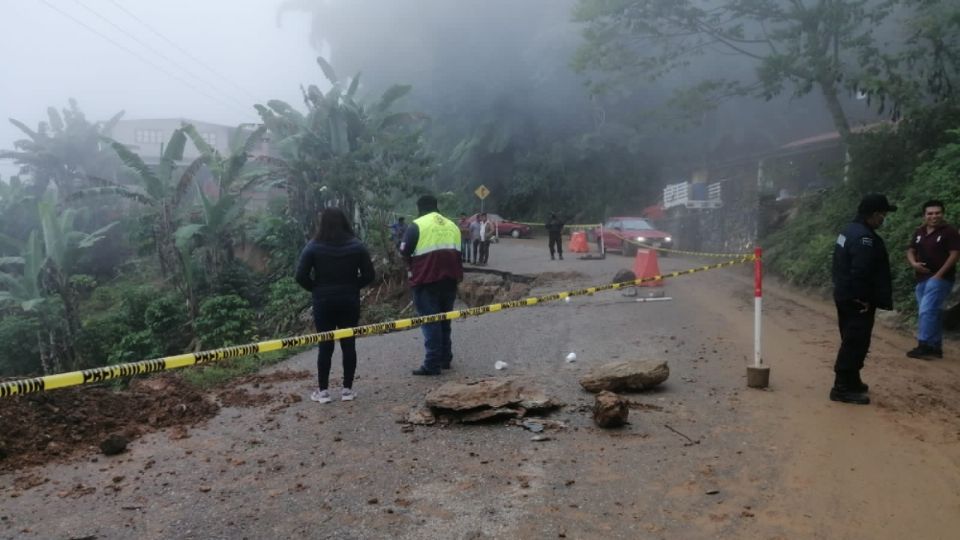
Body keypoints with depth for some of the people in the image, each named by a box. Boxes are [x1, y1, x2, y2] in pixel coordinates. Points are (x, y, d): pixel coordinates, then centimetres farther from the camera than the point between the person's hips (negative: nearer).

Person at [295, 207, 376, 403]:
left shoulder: (313, 247, -7)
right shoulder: (357, 245, -1)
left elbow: (301, 276, -10)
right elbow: (368, 275, -2)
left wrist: (316, 288, 5)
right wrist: (353, 287, 10)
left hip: (323, 302, -1)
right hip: (349, 301, 1)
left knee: (325, 345, 5)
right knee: (349, 344, 7)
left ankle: (323, 391, 9)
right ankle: (347, 389, 11)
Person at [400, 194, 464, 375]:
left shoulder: (417, 225, -6)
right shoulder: (452, 225, 15)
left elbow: (404, 252, -7)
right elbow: (458, 253, 18)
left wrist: (412, 266, 10)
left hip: (426, 280, -6)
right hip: (449, 280, 6)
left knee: (429, 321, -4)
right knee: (445, 320, 17)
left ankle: (432, 364, -6)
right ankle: (445, 359, 23)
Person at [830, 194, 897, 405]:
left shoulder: (850, 230, 12)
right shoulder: (864, 237, -21)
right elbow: (860, 272, -28)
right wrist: (864, 299, -20)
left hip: (845, 296, 11)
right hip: (857, 301, -11)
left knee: (851, 341, 19)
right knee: (855, 343, -7)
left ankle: (851, 381, 29)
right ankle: (843, 387, -5)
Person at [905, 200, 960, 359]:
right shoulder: (919, 232, 12)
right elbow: (910, 251, 17)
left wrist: (939, 274, -18)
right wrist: (913, 263, -6)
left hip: (940, 278, -7)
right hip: (922, 278, 7)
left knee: (927, 310, -15)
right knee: (933, 312, 11)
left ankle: (923, 345, -11)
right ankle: (936, 347, 17)